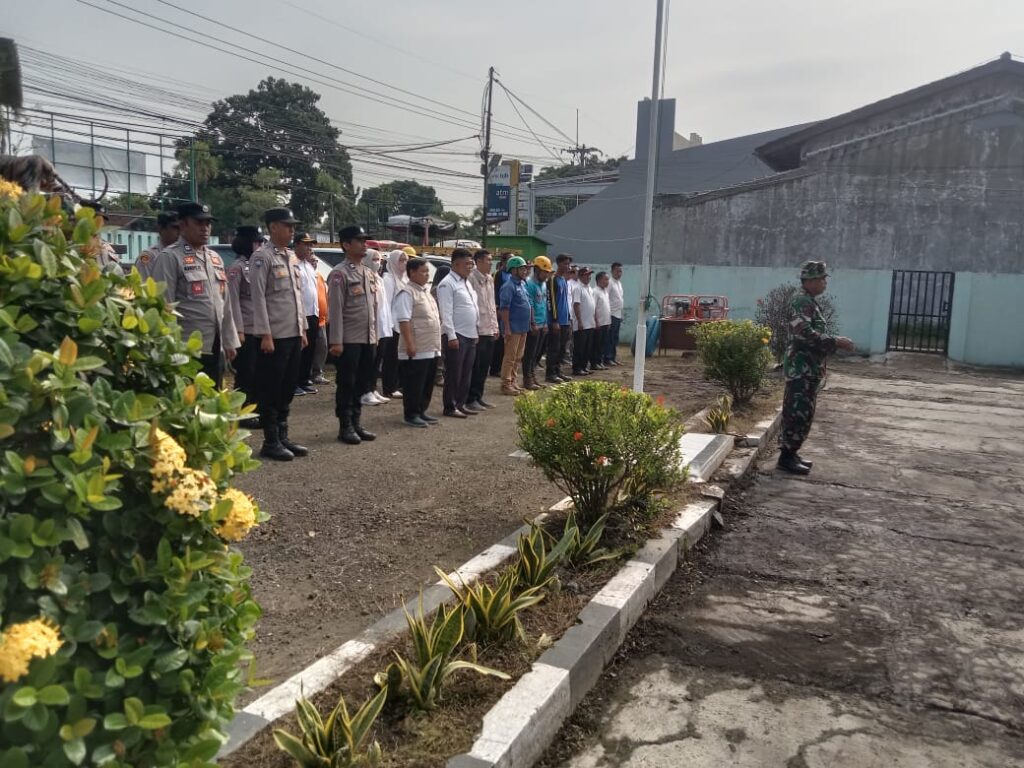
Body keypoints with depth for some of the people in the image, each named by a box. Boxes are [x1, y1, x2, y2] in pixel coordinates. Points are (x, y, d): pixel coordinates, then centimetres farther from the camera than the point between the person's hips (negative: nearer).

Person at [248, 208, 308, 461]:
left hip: (294, 335, 8)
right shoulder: (262, 257, -9)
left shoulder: (293, 257, 15)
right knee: (270, 391, 1)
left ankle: (283, 437, 22)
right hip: (275, 336, -8)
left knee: (288, 389, 13)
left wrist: (303, 330, 15)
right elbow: (258, 298, -14)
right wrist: (265, 335, -18)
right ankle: (270, 442, 9)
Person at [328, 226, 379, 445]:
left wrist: (375, 335, 13)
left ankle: (356, 423, 22)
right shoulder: (339, 274, -9)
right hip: (349, 340, -7)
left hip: (368, 340, 7)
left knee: (362, 384, 12)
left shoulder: (370, 274, 14)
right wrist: (336, 341, -17)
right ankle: (345, 427, 10)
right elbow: (335, 310, -13)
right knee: (346, 385, 2)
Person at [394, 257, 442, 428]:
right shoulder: (406, 292, -11)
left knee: (428, 383, 14)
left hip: (431, 349, 9)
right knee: (414, 384, -2)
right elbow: (403, 320, -19)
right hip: (417, 350, -9)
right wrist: (409, 344, -24)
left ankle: (421, 411, 25)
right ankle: (411, 415, 7)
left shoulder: (426, 291, 18)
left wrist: (437, 344, 21)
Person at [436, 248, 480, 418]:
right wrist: (451, 336, -20)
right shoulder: (447, 284, -10)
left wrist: (476, 331, 16)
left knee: (466, 373, 13)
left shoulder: (467, 282, 17)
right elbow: (446, 313, -16)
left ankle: (461, 404, 22)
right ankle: (450, 407, 6)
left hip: (470, 335, 9)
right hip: (456, 335, -9)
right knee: (453, 373, -1)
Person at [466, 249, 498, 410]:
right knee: (475, 367, -1)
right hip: (477, 330, -8)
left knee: (484, 366, 13)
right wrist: (473, 330, -18)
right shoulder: (471, 279, -13)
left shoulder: (490, 279, 14)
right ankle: (471, 399, 7)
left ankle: (479, 396, 22)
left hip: (489, 330, 8)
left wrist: (495, 326, 15)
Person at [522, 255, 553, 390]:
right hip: (534, 326, -8)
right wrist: (533, 324, -18)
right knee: (530, 353, -2)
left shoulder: (544, 284, 15)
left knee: (537, 353, 13)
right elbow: (529, 306, -16)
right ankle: (527, 380, 3)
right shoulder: (530, 284, -12)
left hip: (542, 325, 8)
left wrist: (545, 323, 16)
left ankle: (533, 377, 21)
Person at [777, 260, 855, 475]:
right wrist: (836, 342, -25)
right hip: (801, 368, -10)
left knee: (801, 413, 14)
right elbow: (805, 334, -28)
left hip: (808, 368, 10)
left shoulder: (809, 302, 17)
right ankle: (786, 457, -1)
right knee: (798, 413, -7)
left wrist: (835, 343, 14)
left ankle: (790, 453, 21)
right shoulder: (802, 302, -16)